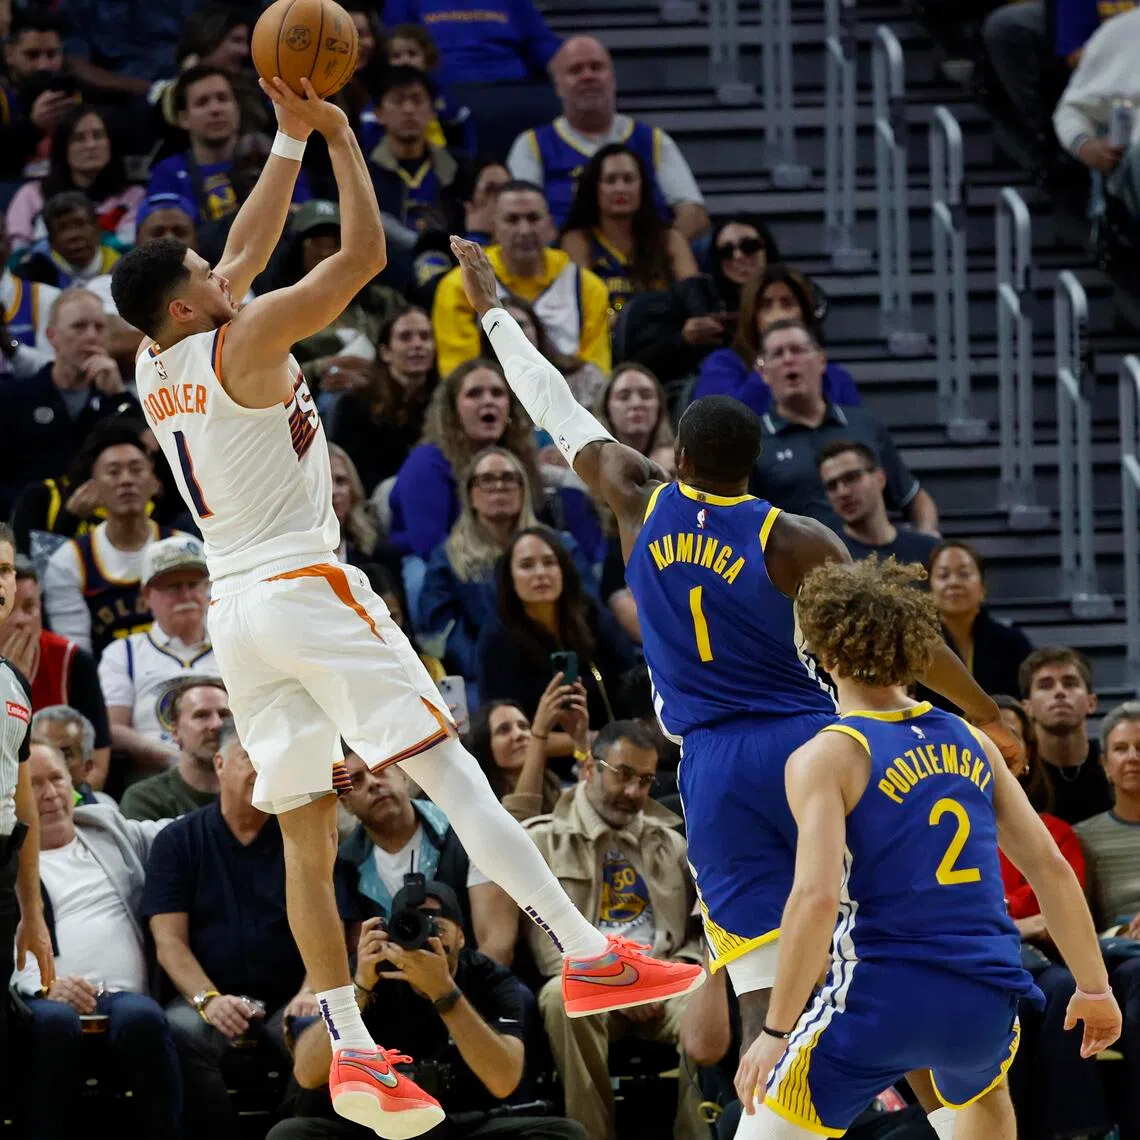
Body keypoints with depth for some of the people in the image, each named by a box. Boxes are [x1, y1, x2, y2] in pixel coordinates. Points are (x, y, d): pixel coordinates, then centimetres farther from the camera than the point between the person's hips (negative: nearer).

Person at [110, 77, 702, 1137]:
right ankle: (589, 955, -17)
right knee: (450, 770, -11)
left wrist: (290, 138, 24)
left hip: (234, 612, 8)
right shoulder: (244, 344, -9)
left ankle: (352, 1051, 1)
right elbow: (364, 255, -11)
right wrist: (339, 139, -2)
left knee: (304, 833, 5)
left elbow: (248, 248, 24)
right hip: (306, 589, -8)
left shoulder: (154, 369, 12)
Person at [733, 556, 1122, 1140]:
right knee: (983, 1092, 38)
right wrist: (1094, 989, 21)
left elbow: (816, 899, -17)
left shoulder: (826, 758, -4)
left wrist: (777, 1031, -13)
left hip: (882, 1000, -5)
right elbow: (1050, 868, 12)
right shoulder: (971, 742, 12)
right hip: (986, 1005, 5)